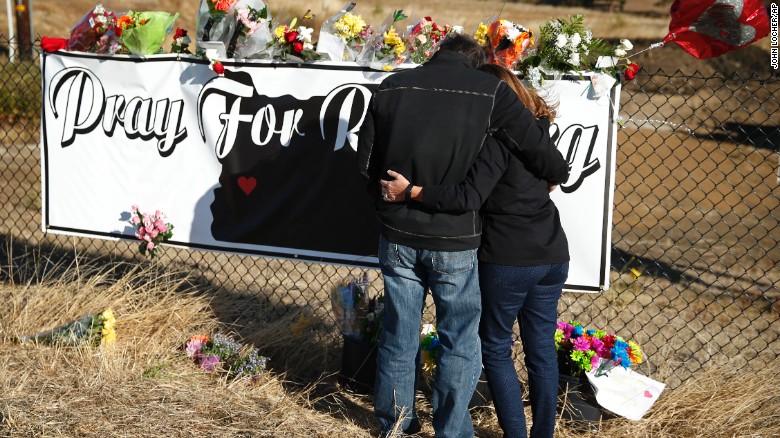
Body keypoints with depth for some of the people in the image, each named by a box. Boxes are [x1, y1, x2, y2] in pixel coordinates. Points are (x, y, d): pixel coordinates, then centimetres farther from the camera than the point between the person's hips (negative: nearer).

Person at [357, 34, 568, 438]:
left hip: (397, 235, 3)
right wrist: (558, 174, 16)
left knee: (399, 336, 17)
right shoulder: (490, 91, -8)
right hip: (453, 241, -3)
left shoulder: (391, 87, 1)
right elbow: (539, 149, -6)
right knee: (460, 344, 12)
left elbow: (366, 162, 6)